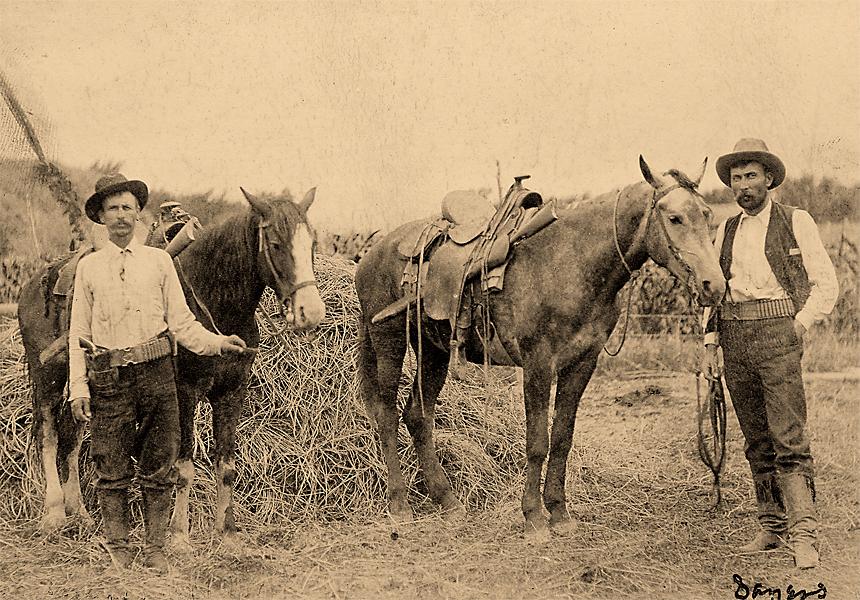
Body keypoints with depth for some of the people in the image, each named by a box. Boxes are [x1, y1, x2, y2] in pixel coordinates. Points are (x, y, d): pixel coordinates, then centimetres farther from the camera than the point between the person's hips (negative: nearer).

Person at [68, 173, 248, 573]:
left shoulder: (159, 262, 7)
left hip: (156, 373, 0)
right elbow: (78, 332, 7)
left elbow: (181, 323, 6)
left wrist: (216, 343, -11)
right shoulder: (88, 267, 7)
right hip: (108, 376, 0)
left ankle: (155, 549, 13)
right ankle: (118, 548, 14)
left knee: (158, 466, 4)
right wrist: (78, 388, -1)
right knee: (112, 467, 3)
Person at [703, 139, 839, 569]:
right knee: (757, 441, 8)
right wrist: (710, 343, 11)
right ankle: (772, 527, 15)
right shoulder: (726, 231, 16)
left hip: (777, 331, -5)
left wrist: (800, 325, -9)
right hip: (735, 338, 5)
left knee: (789, 438, -13)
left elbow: (826, 284, 3)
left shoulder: (796, 222, 3)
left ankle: (803, 534, -14)